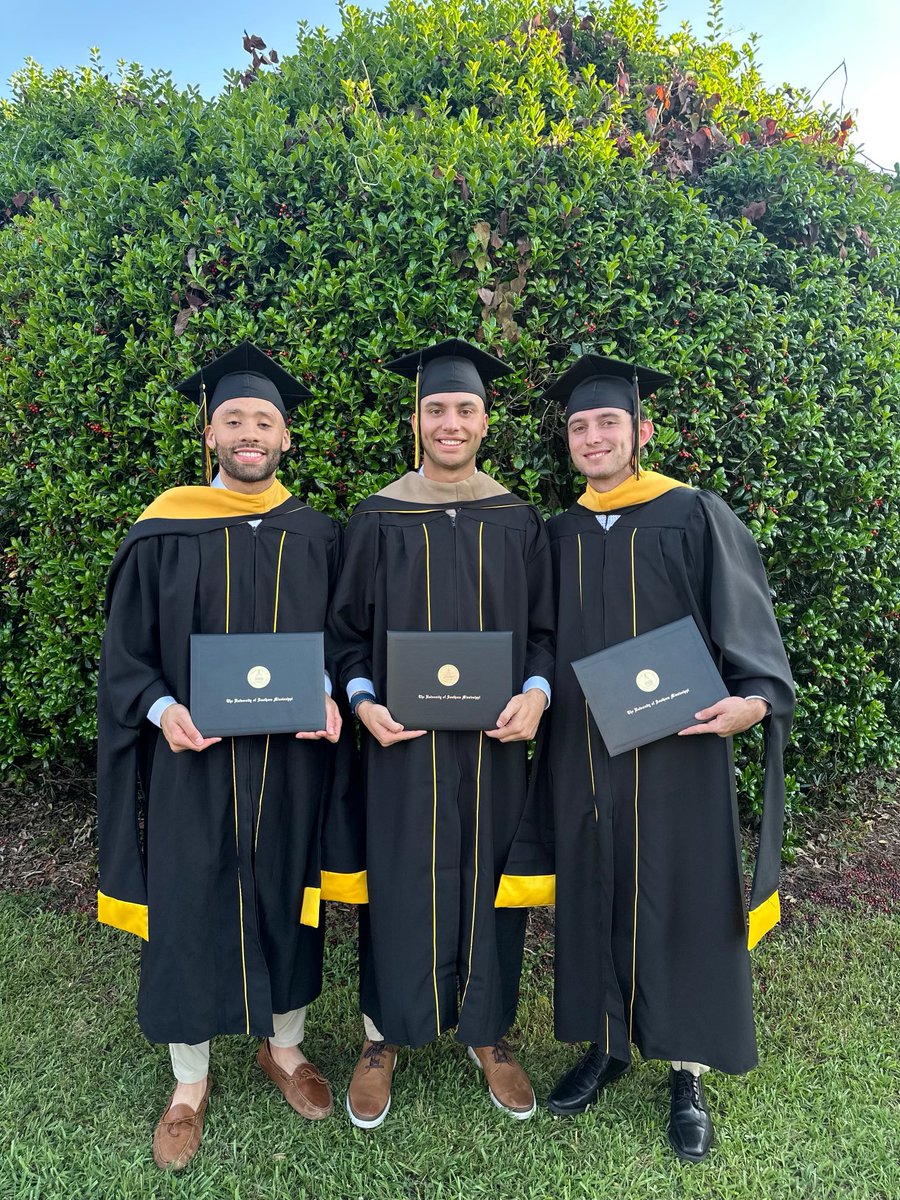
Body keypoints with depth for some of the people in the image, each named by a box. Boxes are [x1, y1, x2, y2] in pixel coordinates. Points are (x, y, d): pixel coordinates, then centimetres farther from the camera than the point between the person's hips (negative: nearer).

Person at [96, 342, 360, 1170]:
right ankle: (190, 1081, 34)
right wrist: (164, 711, -18)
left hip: (291, 761, 2)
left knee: (286, 897, 15)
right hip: (192, 762, -1)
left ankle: (284, 1046, 40)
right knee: (188, 909, 10)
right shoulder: (163, 535, -3)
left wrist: (330, 699, -13)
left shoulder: (318, 537, 2)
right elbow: (125, 653, 0)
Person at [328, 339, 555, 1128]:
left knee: (488, 880, 13)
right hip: (404, 738, -1)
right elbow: (349, 629, 3)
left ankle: (486, 1030, 36)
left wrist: (536, 693, -12)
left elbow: (543, 628, 5)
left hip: (495, 739, 2)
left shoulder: (517, 520, 2)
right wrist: (363, 701, -13)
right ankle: (385, 1034, 32)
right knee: (400, 882, 9)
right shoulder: (378, 519, -1)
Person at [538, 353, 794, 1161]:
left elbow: (746, 620, -7)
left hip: (678, 752, -3)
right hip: (584, 757, 4)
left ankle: (689, 1072, 26)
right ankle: (606, 1045, 33)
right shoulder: (559, 536, 10)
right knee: (594, 900, 13)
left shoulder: (695, 516, -3)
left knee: (681, 904, 6)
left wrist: (755, 697, -23)